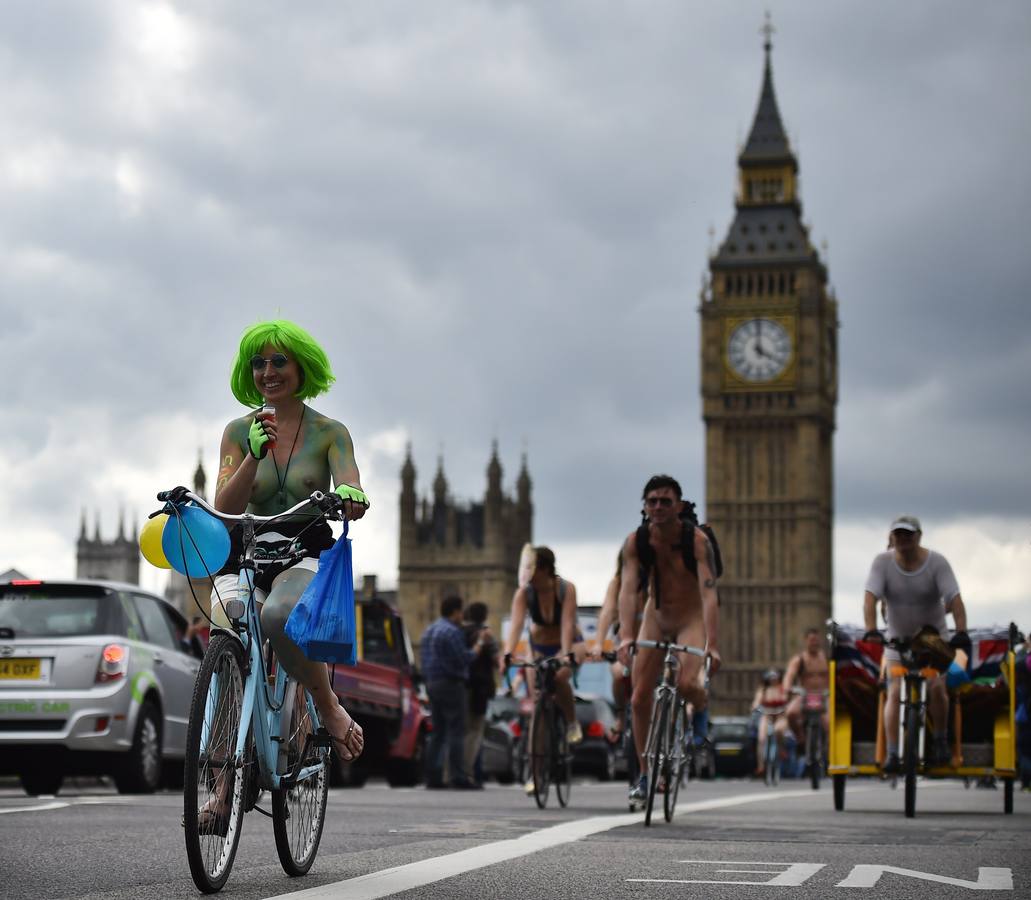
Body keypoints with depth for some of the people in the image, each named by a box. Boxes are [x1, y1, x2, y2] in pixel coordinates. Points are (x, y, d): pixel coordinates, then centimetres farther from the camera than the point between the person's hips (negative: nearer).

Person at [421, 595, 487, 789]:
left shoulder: (429, 631, 18)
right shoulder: (452, 631, -13)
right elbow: (464, 658, -17)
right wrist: (479, 644, -6)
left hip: (432, 684, 9)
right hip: (450, 684, -9)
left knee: (437, 732, 11)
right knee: (456, 731, -8)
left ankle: (433, 776, 8)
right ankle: (458, 776, -12)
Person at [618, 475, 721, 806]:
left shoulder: (697, 540, -23)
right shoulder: (636, 542, -14)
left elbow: (709, 593, -31)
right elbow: (628, 590, -24)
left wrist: (712, 645, -42)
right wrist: (626, 636, -40)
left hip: (691, 620, -3)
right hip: (655, 620, 3)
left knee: (686, 684, -29)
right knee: (639, 699, -3)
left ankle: (702, 713, 7)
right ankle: (645, 774, 12)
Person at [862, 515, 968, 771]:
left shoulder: (937, 562, -16)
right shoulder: (882, 562, -14)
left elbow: (954, 598, -23)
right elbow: (870, 597, -24)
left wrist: (961, 631, -38)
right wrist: (871, 630, -39)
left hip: (933, 637, -1)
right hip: (897, 637, 1)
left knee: (936, 688, -14)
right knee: (894, 692, -11)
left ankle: (940, 739, 10)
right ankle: (892, 753, -9)